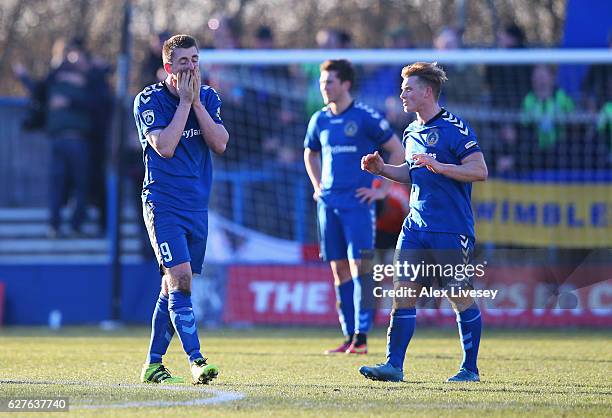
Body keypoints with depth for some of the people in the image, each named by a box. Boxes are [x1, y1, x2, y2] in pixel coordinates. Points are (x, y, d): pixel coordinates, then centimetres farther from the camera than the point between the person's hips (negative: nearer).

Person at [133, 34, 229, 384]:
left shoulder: (208, 97, 8)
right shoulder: (149, 100, -6)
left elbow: (220, 144, -4)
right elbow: (164, 147, -19)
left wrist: (196, 102, -10)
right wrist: (184, 101, -14)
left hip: (197, 206, 5)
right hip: (163, 205, -5)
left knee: (174, 286, 8)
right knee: (180, 279, -18)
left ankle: (153, 364, 15)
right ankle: (196, 361, -23)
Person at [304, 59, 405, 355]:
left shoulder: (365, 117, -5)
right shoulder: (320, 120, 11)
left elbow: (397, 151, -2)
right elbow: (310, 154, 30)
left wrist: (382, 189, -5)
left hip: (358, 202, -6)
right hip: (328, 203, 6)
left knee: (358, 267, -11)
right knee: (339, 270, 5)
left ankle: (361, 337, -10)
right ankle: (349, 336, 10)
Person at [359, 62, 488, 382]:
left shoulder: (454, 128, -10)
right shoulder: (412, 132, 15)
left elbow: (479, 171, -15)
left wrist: (438, 165, -22)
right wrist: (382, 169, 13)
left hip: (451, 229, -7)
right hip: (416, 226, 7)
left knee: (461, 297, 0)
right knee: (402, 293, -1)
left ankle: (470, 369, 11)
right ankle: (394, 365, -1)